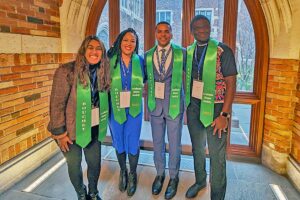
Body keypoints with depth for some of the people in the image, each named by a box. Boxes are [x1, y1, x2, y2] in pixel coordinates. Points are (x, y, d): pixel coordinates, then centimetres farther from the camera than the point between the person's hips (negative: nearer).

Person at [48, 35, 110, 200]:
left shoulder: (103, 72, -2)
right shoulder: (67, 71, -19)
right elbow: (57, 104, -18)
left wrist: (103, 123, 5)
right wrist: (59, 132, -16)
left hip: (94, 129, 4)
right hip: (72, 130, -4)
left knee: (95, 163, 16)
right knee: (74, 165, 14)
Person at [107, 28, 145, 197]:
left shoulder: (140, 61, -2)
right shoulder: (111, 61, -6)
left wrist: (137, 92, 4)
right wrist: (114, 93, -4)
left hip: (134, 109, 0)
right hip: (115, 109, 0)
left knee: (133, 144, 4)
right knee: (118, 143, 14)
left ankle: (133, 174, 31)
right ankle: (123, 172, 40)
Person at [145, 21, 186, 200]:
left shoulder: (181, 53, -4)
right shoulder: (148, 55, 4)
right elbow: (145, 78, 10)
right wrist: (149, 101, 2)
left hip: (175, 105, -2)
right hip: (155, 105, 3)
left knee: (174, 144, 9)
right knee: (157, 142, 15)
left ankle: (173, 177, 31)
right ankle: (160, 174, 36)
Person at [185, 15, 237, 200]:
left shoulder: (222, 50, -10)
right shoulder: (188, 51, 5)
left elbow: (231, 83, -12)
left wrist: (224, 115, -17)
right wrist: (187, 105, 4)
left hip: (214, 108, -4)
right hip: (193, 108, 5)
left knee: (217, 155, 5)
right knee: (197, 148, 19)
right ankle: (200, 181, 42)